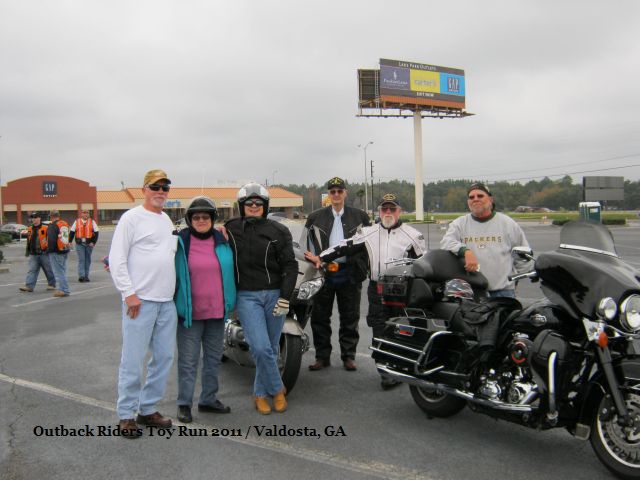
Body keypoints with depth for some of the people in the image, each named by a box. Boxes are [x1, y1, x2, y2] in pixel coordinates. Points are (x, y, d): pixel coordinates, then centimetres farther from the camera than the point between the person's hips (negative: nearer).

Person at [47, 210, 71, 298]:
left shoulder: (53, 226, -15)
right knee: (62, 271, 16)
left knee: (58, 272, -3)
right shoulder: (65, 224, 11)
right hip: (65, 250, 8)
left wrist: (50, 249, -13)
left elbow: (51, 239, -22)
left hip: (56, 252, -8)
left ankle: (65, 290, -5)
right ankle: (62, 289, 20)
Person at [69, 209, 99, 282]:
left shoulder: (92, 222, 6)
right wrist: (70, 241, 1)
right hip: (79, 244, -1)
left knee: (87, 260, 7)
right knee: (81, 259, -9)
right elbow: (72, 232, 10)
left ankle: (86, 276, 15)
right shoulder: (76, 222, 8)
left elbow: (96, 232, 2)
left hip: (89, 244, 1)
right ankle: (81, 276, -13)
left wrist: (93, 242, -8)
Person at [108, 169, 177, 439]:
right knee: (133, 360, -2)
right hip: (140, 301, -7)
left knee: (164, 357, 11)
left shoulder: (167, 221, 17)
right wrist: (129, 293, -14)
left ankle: (148, 409, 23)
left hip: (167, 302, 7)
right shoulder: (132, 218, -5)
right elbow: (117, 259, -10)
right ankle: (126, 415, 11)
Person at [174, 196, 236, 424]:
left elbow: (232, 271, 13)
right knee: (188, 360, 2)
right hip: (189, 312, -4)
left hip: (217, 311, 4)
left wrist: (231, 302, 11)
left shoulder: (223, 242, 5)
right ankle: (184, 403, 15)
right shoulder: (180, 242, -5)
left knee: (213, 358, 14)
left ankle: (208, 399, 28)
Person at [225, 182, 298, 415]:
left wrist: (285, 297, -9)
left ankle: (261, 393, 26)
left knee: (271, 348, 7)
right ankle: (277, 389, 11)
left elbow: (290, 265, -1)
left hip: (274, 295, 1)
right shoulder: (230, 229, 6)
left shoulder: (278, 231, 3)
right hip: (247, 297, -1)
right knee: (261, 348, -12)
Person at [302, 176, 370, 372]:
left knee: (350, 318, 6)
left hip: (349, 273, 0)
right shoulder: (315, 217, 7)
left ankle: (348, 356, 17)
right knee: (320, 317, 4)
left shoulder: (359, 216, 7)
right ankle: (322, 356, 15)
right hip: (323, 272, 1)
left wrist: (362, 266, 0)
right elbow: (304, 243, 10)